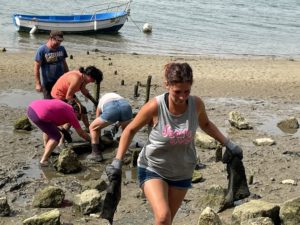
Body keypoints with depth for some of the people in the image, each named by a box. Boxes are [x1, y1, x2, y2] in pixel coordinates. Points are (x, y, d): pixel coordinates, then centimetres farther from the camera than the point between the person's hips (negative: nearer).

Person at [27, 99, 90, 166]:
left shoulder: (62, 104, 30)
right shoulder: (71, 114, 12)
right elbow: (81, 133, 19)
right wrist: (90, 140, 34)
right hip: (39, 116, -8)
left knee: (48, 128, 32)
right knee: (56, 137, 8)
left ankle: (46, 152, 36)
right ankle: (44, 160, 1)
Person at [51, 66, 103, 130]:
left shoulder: (83, 77, -9)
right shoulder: (77, 79, -35)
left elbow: (83, 90, 11)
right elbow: (68, 96, -28)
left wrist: (94, 101, 12)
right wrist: (80, 105, -22)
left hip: (68, 94, 9)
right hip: (59, 95, -9)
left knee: (83, 110, 12)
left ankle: (89, 129, 24)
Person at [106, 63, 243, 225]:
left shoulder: (196, 104, -14)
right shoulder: (155, 106, -23)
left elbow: (205, 124, 10)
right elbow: (130, 130, -8)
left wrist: (228, 144, 6)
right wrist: (118, 160, -13)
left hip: (182, 173, 4)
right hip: (152, 169, -3)